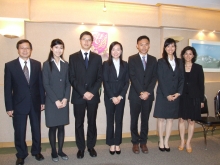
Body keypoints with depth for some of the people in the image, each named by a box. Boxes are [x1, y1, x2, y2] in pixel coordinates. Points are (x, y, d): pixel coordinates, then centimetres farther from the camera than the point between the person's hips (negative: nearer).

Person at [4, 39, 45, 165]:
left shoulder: (37, 64, 2)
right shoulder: (10, 65, -4)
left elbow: (41, 84, 4)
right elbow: (8, 88, -4)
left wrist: (42, 101, 2)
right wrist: (9, 107, -7)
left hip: (35, 103, 2)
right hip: (19, 104, -2)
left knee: (36, 129, 14)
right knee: (20, 131, 9)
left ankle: (36, 151, 34)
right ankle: (21, 154, 30)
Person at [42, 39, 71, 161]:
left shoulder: (66, 64, 8)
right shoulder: (47, 64, -2)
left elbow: (68, 83, 6)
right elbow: (46, 84, -7)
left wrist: (65, 98, -7)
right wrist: (56, 100, -13)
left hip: (64, 101, 3)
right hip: (51, 101, -3)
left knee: (61, 126, 10)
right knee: (53, 127, 6)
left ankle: (60, 150, 24)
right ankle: (54, 152, 21)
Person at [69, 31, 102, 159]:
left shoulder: (97, 58, 7)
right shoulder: (73, 57, 3)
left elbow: (100, 77, 3)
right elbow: (72, 78, -4)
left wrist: (92, 92, -11)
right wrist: (83, 92, -13)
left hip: (93, 95, 1)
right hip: (78, 96, -1)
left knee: (92, 122, 11)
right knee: (79, 123, 8)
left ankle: (91, 146, 26)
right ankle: (81, 148, 23)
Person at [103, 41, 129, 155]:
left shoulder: (125, 64, 6)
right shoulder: (106, 64, 0)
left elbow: (126, 82, 2)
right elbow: (105, 82, -5)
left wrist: (120, 96, -8)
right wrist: (112, 97, -12)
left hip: (121, 97, 2)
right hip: (109, 97, -2)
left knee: (119, 120, 7)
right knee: (110, 120, 5)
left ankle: (117, 143, 19)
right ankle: (111, 144, 17)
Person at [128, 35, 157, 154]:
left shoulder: (153, 60, 9)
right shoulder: (132, 59, 1)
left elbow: (154, 77, 2)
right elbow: (132, 77, -7)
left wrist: (147, 92, -11)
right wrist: (140, 92, -15)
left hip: (148, 94, 2)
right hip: (135, 94, -2)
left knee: (145, 119, 9)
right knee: (134, 119, 6)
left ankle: (143, 142, 22)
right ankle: (135, 142, 19)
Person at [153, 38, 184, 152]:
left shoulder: (179, 62, 9)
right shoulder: (161, 61, -2)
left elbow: (182, 78, 6)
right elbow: (161, 80, -8)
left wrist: (178, 93, -6)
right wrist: (167, 95, -13)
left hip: (175, 95, 4)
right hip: (162, 94, -3)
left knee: (170, 118, 9)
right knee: (161, 118, 4)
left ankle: (166, 141, 20)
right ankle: (161, 141, 17)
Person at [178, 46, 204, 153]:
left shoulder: (198, 68, 2)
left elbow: (201, 84, 2)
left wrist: (201, 100, 0)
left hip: (194, 97, 0)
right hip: (182, 97, 0)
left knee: (191, 120, 6)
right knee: (181, 119, 5)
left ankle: (188, 143, 18)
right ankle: (182, 142, 19)